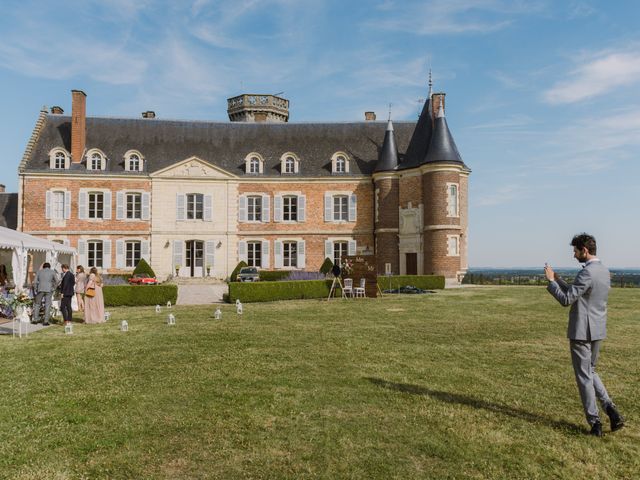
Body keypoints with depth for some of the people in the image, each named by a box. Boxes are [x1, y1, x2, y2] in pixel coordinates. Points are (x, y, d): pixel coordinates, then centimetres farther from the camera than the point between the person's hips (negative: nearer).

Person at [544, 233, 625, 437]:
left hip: (582, 331, -9)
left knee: (584, 377, 3)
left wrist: (551, 281, -11)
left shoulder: (587, 273, -21)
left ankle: (595, 423, 11)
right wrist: (558, 280, 14)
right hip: (597, 330, 9)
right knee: (590, 372, 22)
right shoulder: (604, 270, 9)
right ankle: (611, 411, 11)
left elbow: (566, 300, -21)